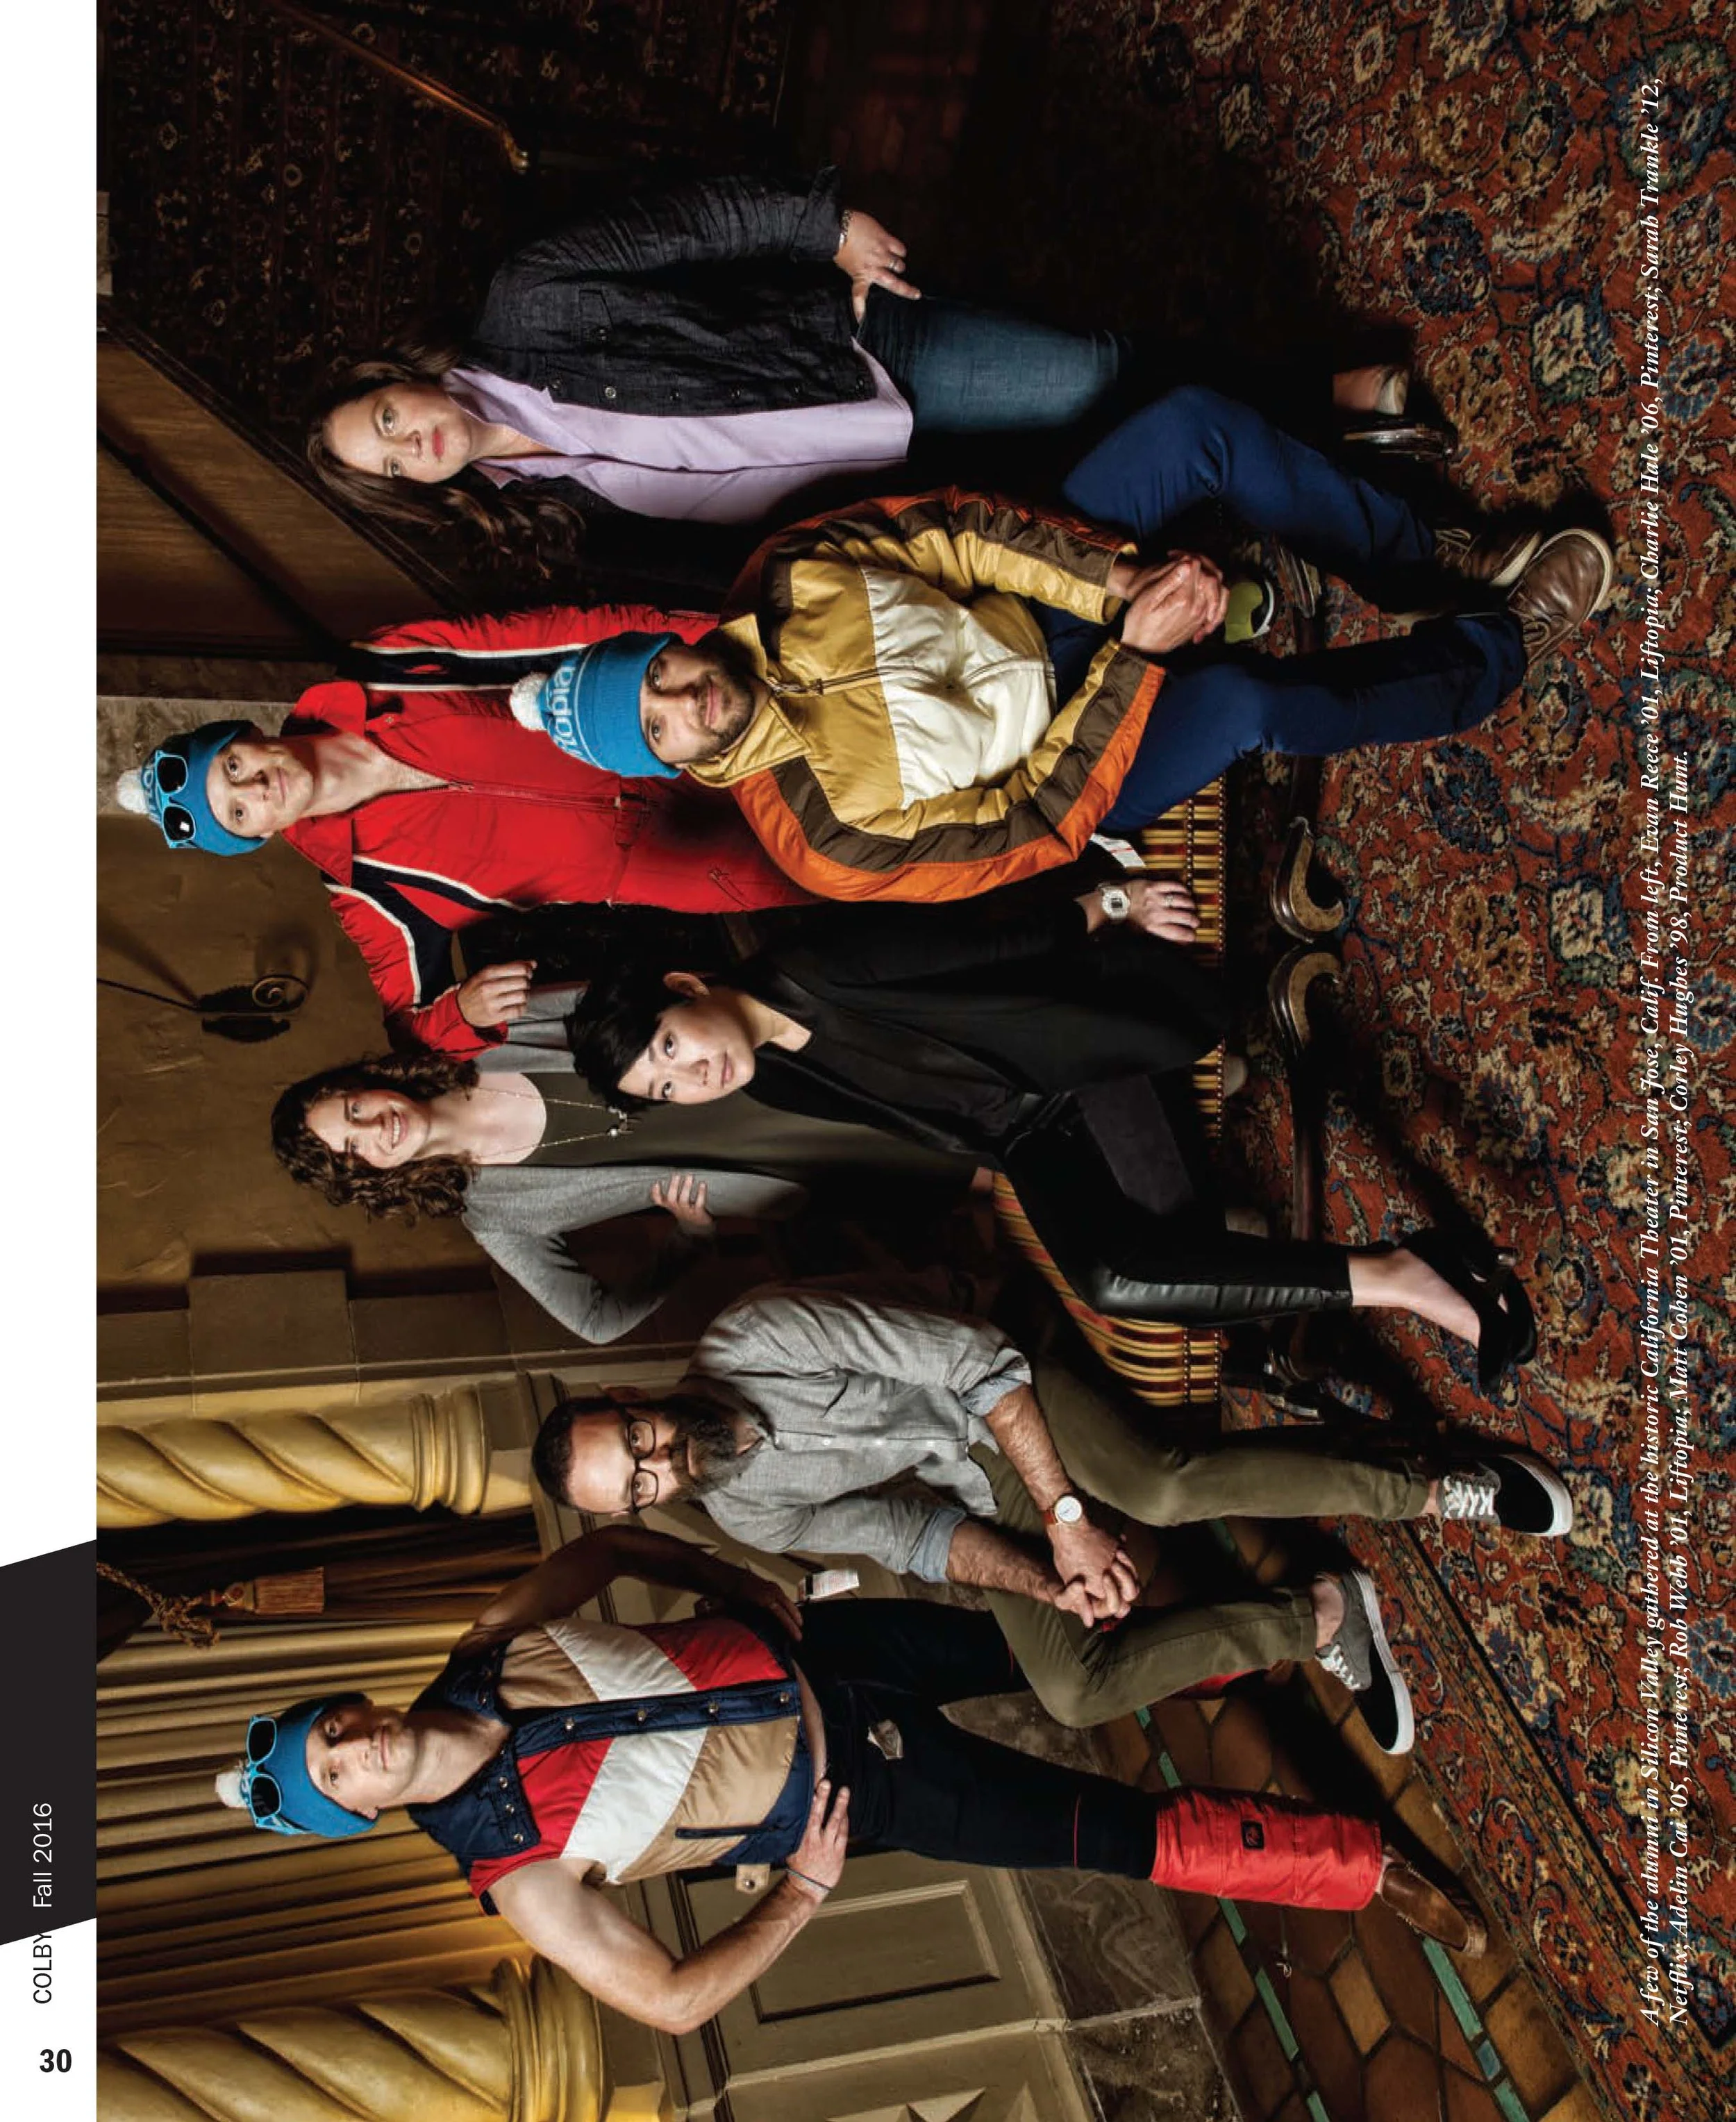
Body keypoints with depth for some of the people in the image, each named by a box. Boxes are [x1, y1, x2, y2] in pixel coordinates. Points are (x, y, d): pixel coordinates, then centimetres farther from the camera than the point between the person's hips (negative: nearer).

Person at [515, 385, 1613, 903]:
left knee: (1200, 423, -14)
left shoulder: (782, 583, -13)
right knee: (1240, 699, -34)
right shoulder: (823, 835, -26)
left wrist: (1121, 580, -22)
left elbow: (953, 529, -10)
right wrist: (1135, 651, -29)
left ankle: (1432, 562, 7)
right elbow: (1037, 824, -25)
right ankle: (1504, 647, -3)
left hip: (1036, 601, 6)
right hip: (1071, 762, -5)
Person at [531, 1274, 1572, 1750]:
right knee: (1072, 1688, -16)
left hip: (1004, 1374, -5)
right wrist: (1048, 1581, -17)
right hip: (976, 1485, 5)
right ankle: (1320, 1617, -3)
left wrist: (1066, 1517, -26)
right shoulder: (745, 1512, -5)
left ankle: (1436, 1489, -18)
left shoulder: (756, 1338, -25)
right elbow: (911, 1537, -4)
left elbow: (969, 1362, -24)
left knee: (1165, 1487, -34)